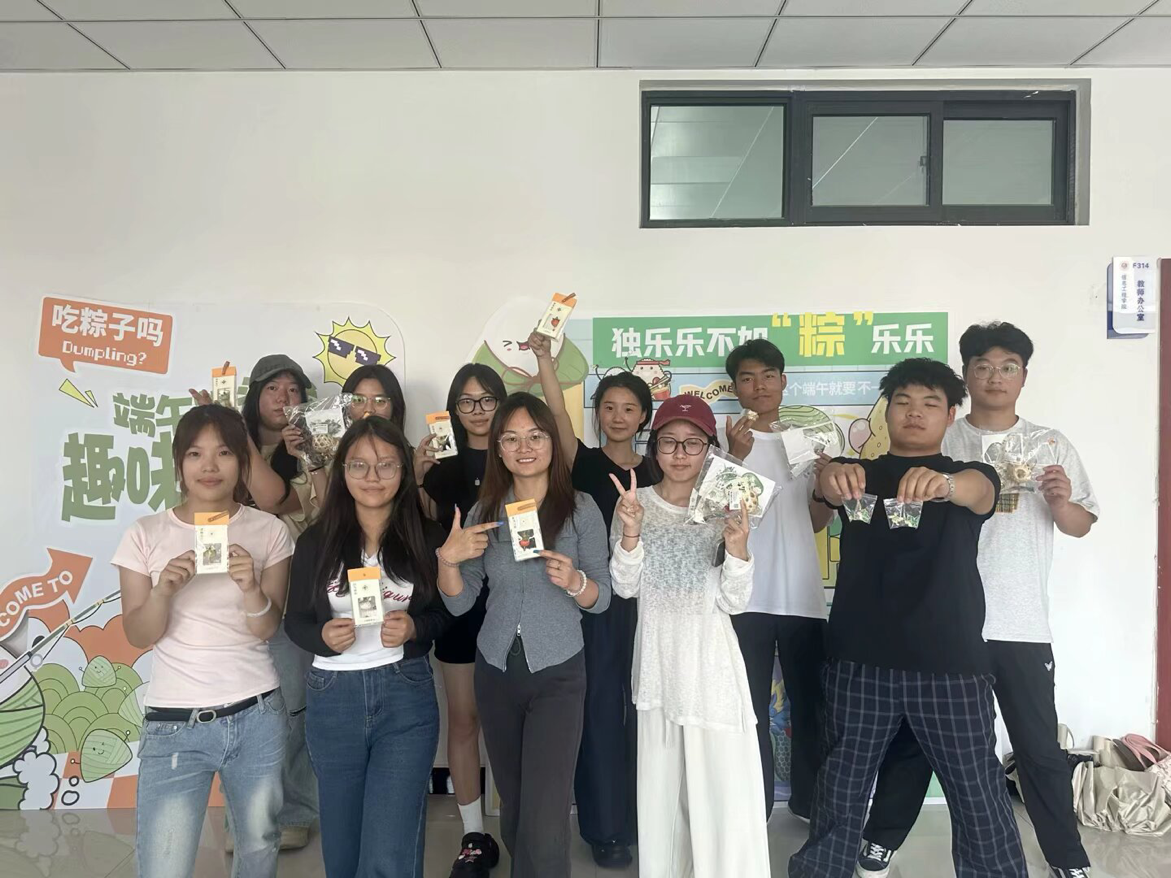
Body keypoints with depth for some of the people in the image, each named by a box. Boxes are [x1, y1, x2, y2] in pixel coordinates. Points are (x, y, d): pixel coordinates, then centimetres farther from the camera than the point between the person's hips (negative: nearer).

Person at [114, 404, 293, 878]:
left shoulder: (268, 531, -2)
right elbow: (138, 636, -2)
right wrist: (163, 591, -22)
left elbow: (266, 628, -4)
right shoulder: (146, 534, -2)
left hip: (257, 717, 1)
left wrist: (251, 587, -25)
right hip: (174, 724, -1)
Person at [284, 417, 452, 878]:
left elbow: (446, 613, 4)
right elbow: (294, 620, 5)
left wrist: (415, 628, -17)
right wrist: (323, 636, -16)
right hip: (332, 699, 2)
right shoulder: (316, 541, -2)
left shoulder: (428, 537, -5)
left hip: (406, 698, -2)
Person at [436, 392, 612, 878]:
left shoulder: (581, 509, -8)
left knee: (545, 816, -7)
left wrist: (574, 581, -25)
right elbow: (459, 602, 2)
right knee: (512, 800, 19)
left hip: (557, 674, -3)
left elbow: (602, 599, -5)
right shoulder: (483, 511, 0)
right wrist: (448, 558, -17)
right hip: (496, 671, 4)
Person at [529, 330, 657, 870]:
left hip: (644, 601, 3)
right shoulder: (583, 463, -1)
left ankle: (642, 817, 29)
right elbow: (558, 415, -19)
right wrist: (544, 358, -29)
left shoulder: (654, 472, 9)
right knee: (599, 708, 3)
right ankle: (606, 827, 18)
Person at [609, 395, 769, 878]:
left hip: (712, 660, -1)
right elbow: (625, 587, -5)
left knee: (723, 780, -2)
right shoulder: (634, 501, 0)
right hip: (659, 659, 1)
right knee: (660, 779, 10)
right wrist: (630, 531, -21)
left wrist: (738, 547, -22)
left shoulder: (725, 508, -2)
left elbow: (733, 602, -5)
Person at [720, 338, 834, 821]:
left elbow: (815, 520, 18)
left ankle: (811, 800, 30)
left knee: (811, 701, 14)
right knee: (750, 707, 2)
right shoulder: (725, 440, -2)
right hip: (746, 596, -4)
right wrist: (736, 456, -27)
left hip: (803, 595, 5)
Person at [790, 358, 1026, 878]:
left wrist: (943, 483, -41)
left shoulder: (968, 477, 9)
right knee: (840, 787, 10)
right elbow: (828, 484, -14)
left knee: (978, 791, 6)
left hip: (949, 661, 0)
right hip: (861, 658, 1)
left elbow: (980, 491, -16)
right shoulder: (859, 473, 10)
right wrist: (833, 476, -40)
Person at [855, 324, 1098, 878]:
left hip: (1021, 624, 1)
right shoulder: (938, 443, 1)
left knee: (1039, 746, 10)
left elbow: (1081, 526, 9)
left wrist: (1062, 501, -14)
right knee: (914, 736, 10)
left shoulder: (1050, 445, 7)